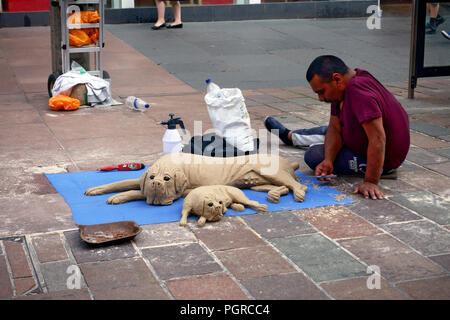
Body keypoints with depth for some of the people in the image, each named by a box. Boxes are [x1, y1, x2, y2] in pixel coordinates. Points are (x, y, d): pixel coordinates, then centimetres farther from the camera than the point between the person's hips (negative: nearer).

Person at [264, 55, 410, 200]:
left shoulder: (359, 92, -36)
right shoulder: (345, 87, -4)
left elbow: (378, 139, -38)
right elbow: (335, 127, -1)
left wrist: (371, 182, -36)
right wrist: (328, 160, -17)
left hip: (384, 160, -9)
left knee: (313, 155, -9)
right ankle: (289, 135, 55)